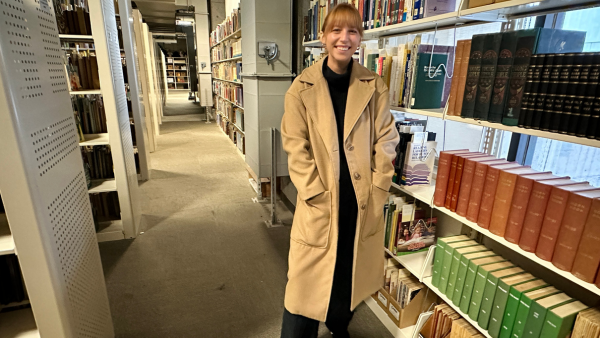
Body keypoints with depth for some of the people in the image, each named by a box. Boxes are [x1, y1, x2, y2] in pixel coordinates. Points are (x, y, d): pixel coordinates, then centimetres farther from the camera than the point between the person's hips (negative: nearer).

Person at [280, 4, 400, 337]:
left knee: (351, 274, 19)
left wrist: (378, 191, -5)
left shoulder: (375, 87, 0)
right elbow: (296, 147, -7)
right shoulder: (302, 88, -5)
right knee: (308, 280, 8)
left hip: (363, 199, 3)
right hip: (320, 201, -2)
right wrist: (315, 194, -13)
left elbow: (385, 142, 1)